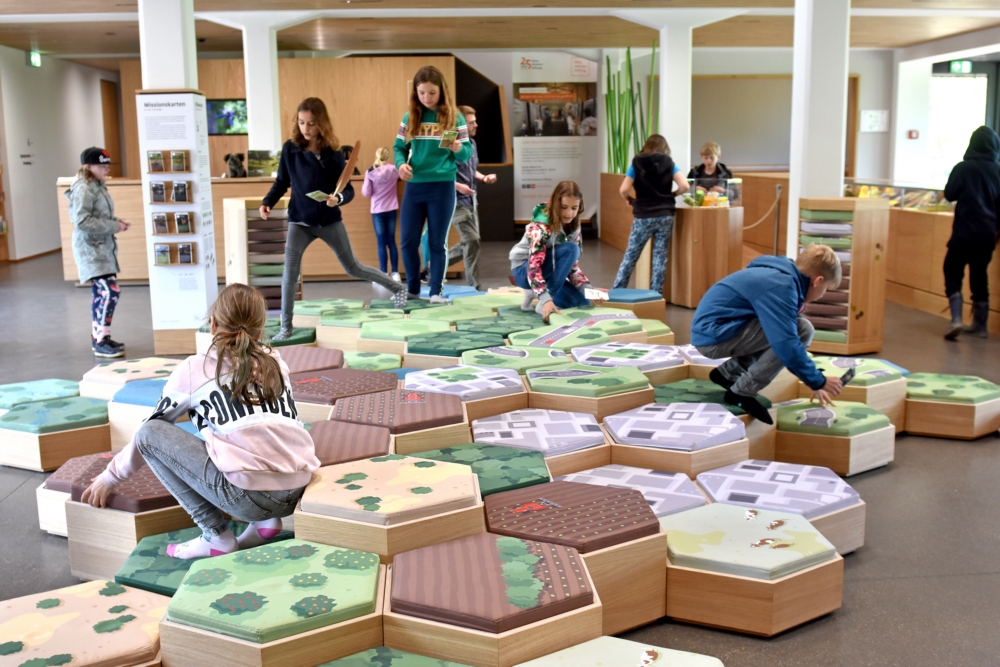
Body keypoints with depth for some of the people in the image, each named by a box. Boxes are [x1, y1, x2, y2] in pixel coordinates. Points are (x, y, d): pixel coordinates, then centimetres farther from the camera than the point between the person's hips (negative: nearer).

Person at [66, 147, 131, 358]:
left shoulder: (98, 186, 13)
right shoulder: (83, 189, -15)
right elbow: (82, 221, -22)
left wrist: (117, 222, 2)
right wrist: (114, 226, -20)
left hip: (103, 248, 10)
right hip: (91, 250, -10)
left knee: (101, 293, 14)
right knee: (110, 291, -16)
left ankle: (98, 337, 24)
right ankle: (101, 341, -8)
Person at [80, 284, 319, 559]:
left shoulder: (195, 368, 7)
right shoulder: (276, 362, 18)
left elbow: (151, 428, 17)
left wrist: (110, 477, 33)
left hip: (249, 496, -6)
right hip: (298, 491, 6)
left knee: (150, 433, 8)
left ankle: (216, 535, 6)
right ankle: (265, 521, 15)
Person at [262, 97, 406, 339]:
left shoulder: (333, 152, -13)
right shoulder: (290, 148, -9)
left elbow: (348, 190, -11)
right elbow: (282, 182, 3)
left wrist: (338, 198, -33)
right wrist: (267, 202, -14)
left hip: (330, 221, -1)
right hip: (299, 221, 1)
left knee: (353, 268, 13)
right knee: (290, 271, -16)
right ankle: (286, 326, -3)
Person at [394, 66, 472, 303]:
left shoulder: (454, 117, -2)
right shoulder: (409, 117, 7)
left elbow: (468, 152, -2)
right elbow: (399, 147, 9)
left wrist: (458, 150, -25)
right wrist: (401, 163, -12)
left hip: (442, 186, -3)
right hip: (413, 186, 3)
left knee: (437, 242, 5)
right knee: (407, 240, 4)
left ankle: (436, 291, 14)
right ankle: (412, 289, 20)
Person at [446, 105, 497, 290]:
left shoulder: (472, 143, 11)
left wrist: (483, 177, 3)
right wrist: (457, 186, -25)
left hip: (471, 200, 9)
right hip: (457, 200, -9)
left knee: (468, 243, 11)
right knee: (472, 241, -11)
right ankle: (473, 287, -4)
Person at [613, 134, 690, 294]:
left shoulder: (637, 163, 1)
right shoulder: (669, 163, 5)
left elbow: (623, 190, -9)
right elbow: (684, 186, -6)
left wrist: (631, 200, 10)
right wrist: (672, 194, 12)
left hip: (643, 217, -1)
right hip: (665, 216, 1)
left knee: (630, 255, 5)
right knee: (660, 257, 5)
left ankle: (616, 292, 8)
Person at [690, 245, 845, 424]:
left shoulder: (784, 278, 11)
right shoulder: (780, 287, -20)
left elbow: (785, 338, 20)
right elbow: (787, 346, -26)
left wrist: (814, 381, 21)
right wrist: (818, 382, -12)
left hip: (714, 330, 10)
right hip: (713, 334, -10)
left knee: (796, 329, 14)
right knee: (801, 330, -16)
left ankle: (727, 373, 15)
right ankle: (741, 393, -9)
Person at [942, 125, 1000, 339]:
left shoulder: (963, 168, -9)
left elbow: (949, 195, -4)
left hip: (965, 232, -4)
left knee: (953, 272, 3)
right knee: (980, 275, 14)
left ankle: (956, 320, -14)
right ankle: (979, 325, 17)